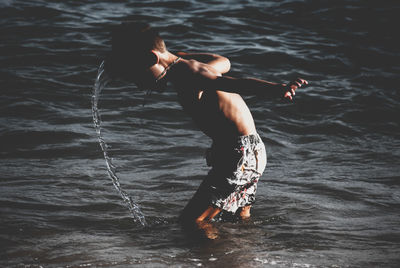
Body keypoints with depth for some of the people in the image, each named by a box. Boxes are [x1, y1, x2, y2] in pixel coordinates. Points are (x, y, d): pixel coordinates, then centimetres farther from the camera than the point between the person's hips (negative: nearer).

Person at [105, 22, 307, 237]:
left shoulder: (188, 72, -19)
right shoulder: (187, 63, 11)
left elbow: (235, 84, -37)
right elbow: (223, 63, 34)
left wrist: (279, 89, -53)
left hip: (241, 156, -11)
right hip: (252, 152, 11)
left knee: (192, 221, -12)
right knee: (240, 219, 30)